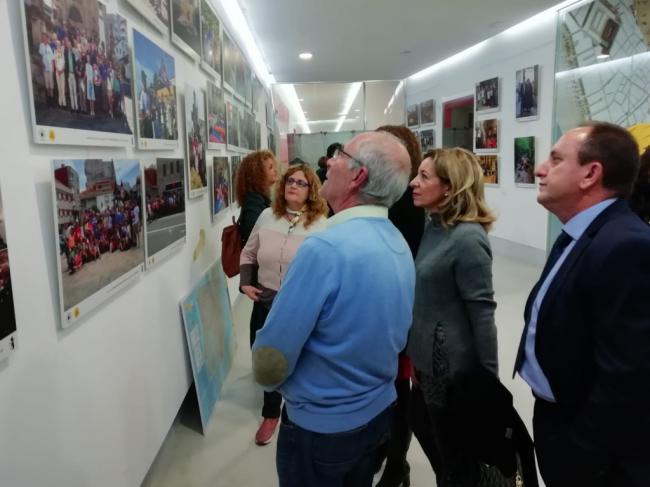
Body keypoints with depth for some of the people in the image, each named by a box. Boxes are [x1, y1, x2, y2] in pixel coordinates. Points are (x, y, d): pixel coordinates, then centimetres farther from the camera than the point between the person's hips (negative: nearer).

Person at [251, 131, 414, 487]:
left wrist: (270, 378, -1)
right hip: (378, 413, 7)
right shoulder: (400, 246, -3)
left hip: (321, 427, -6)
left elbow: (270, 364, -24)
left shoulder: (326, 248, -29)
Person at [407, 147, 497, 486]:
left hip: (453, 364, -9)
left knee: (456, 454, 13)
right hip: (429, 358, 9)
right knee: (422, 425, 28)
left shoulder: (467, 239, -23)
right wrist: (416, 355, 16)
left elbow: (482, 313, -22)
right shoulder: (435, 227, 4)